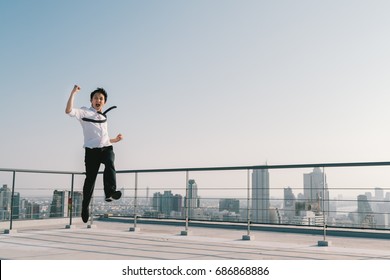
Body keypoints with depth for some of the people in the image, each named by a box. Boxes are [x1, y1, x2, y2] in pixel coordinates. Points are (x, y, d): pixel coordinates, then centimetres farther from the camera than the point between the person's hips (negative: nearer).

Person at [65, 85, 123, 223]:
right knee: (90, 179, -1)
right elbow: (69, 110, -13)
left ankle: (110, 192, -47)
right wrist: (73, 93, -13)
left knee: (109, 164, -30)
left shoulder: (103, 118, 26)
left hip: (106, 148, 4)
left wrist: (115, 140, 20)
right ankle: (85, 207, 16)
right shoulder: (84, 113, 8)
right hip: (92, 150, -3)